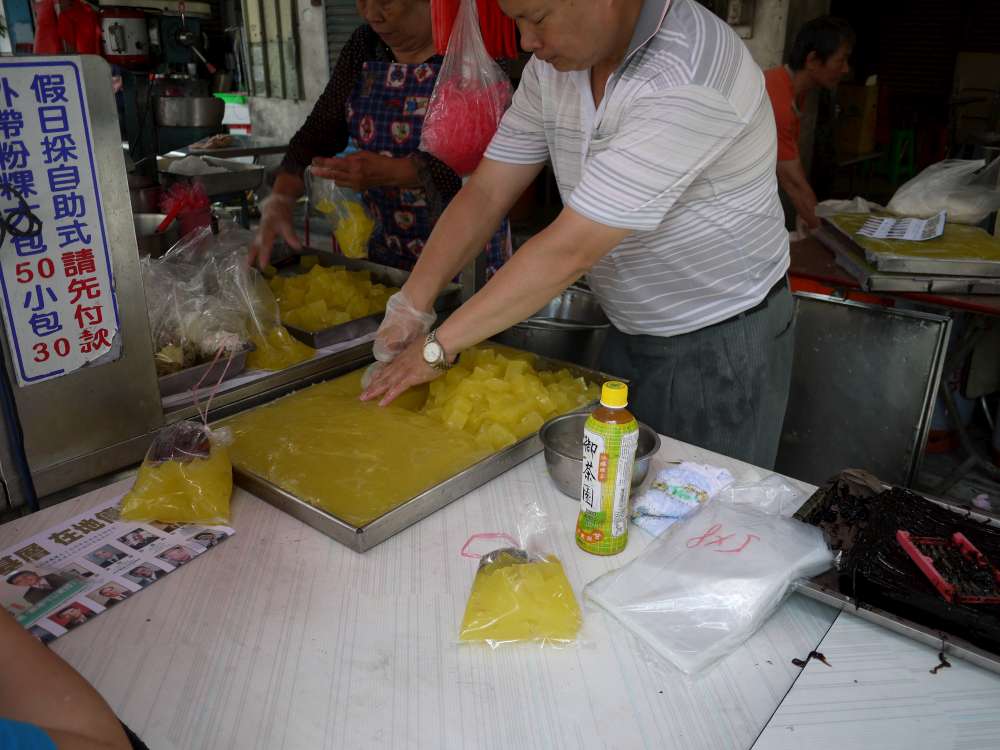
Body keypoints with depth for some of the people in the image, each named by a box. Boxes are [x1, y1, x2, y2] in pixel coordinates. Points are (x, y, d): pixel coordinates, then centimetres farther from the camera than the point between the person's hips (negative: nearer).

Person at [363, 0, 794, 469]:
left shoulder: (687, 80, -29)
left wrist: (439, 346, -23)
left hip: (723, 342, -6)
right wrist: (410, 307, -11)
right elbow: (486, 193, -2)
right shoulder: (554, 63, -4)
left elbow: (569, 251, -30)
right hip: (630, 333, 7)